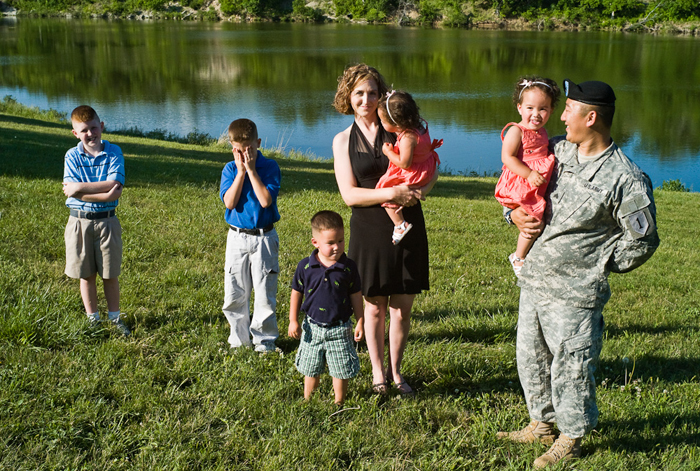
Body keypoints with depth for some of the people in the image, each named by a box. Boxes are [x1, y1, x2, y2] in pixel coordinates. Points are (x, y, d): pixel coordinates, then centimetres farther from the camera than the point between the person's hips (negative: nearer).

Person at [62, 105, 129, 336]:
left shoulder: (113, 152, -4)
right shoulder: (72, 156, -2)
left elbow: (115, 186, -16)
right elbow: (71, 191, -13)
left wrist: (80, 188, -19)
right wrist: (104, 195, -22)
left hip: (107, 221, -1)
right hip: (79, 222, 1)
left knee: (110, 274, 8)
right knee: (86, 274, 11)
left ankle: (115, 317, 24)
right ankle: (93, 319, 26)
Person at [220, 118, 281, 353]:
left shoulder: (270, 167, -5)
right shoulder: (230, 169, 3)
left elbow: (265, 200, -19)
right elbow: (229, 202, -11)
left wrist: (251, 169, -16)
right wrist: (241, 171, -14)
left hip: (264, 238, -3)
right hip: (237, 237, 3)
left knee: (265, 292, 0)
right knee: (234, 293, 7)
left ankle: (264, 340, 15)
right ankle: (239, 338, 24)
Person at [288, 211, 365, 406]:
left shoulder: (349, 267, -10)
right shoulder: (305, 267, -9)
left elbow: (356, 296, 0)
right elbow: (296, 293, 2)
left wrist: (360, 322, 1)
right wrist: (293, 321, 1)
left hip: (340, 328, -1)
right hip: (313, 327, 1)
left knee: (341, 370, 8)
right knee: (311, 370, 16)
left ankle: (339, 404, 27)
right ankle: (308, 401, 36)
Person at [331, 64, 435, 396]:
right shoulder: (343, 140, 3)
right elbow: (349, 194, -6)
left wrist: (419, 191, -13)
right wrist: (391, 193, -18)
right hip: (370, 230, -1)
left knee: (402, 307, 8)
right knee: (375, 307, 8)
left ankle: (395, 371, 26)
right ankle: (377, 373, 26)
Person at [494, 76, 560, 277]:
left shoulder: (542, 132, 12)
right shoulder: (516, 131, -14)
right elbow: (507, 157, -22)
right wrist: (529, 174, -29)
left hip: (539, 184, 9)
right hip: (520, 185, -9)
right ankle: (518, 258, 11)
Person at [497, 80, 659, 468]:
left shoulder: (626, 180, -15)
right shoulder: (557, 151, 4)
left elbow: (642, 241, -7)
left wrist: (597, 264, -3)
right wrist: (515, 212, 1)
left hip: (574, 292, -7)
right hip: (533, 280, 7)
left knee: (570, 365, 4)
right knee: (530, 356, 18)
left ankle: (570, 438, 27)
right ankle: (542, 423, 39)